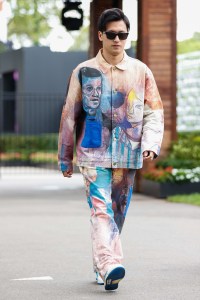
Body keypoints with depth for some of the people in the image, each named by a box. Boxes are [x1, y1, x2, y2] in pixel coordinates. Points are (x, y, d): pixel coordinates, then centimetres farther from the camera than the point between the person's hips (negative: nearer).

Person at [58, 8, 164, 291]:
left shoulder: (141, 72, 6)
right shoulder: (84, 72, 3)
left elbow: (154, 111, 7)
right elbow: (70, 116, 8)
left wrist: (151, 143, -10)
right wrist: (65, 157, 10)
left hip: (127, 155, 2)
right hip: (94, 153, -2)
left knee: (118, 213, 7)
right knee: (101, 209, -16)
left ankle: (101, 267, 20)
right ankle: (108, 266, -27)